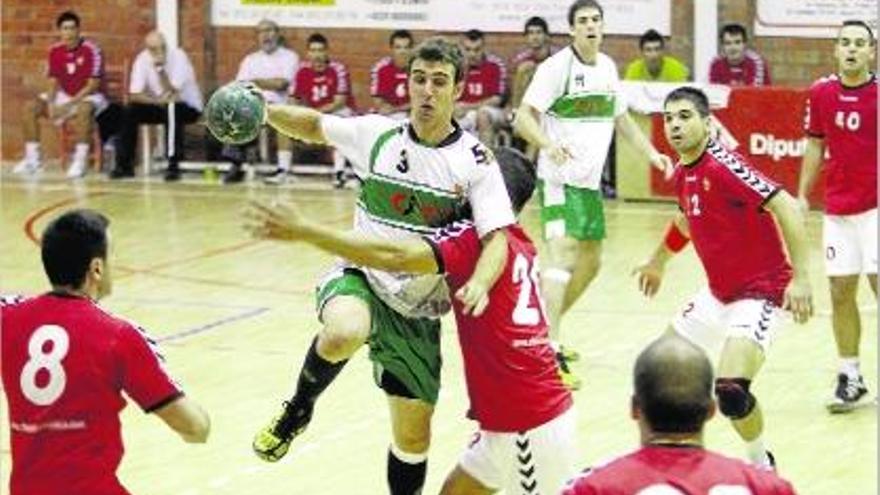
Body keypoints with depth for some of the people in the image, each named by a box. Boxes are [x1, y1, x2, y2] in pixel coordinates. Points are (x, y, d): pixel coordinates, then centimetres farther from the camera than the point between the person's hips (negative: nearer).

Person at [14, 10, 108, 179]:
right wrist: (51, 104, -16)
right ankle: (33, 157, -6)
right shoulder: (55, 51, 0)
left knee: (83, 110, -41)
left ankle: (80, 159, -37)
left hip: (89, 97, -6)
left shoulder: (91, 50, -18)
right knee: (30, 107, -10)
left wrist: (69, 104, -26)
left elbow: (93, 85, -20)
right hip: (65, 95, 6)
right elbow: (53, 82, 4)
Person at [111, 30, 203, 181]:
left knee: (172, 109, -36)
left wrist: (160, 68, -36)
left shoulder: (178, 57, -22)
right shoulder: (142, 59, -10)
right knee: (131, 111, -18)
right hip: (160, 106, 4)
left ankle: (173, 165, -32)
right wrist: (157, 101, -31)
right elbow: (134, 95, -15)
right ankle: (124, 164, -10)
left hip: (188, 107, -4)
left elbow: (172, 94, -29)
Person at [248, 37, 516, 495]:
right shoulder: (376, 134, -5)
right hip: (361, 278, -1)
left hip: (416, 311, 1)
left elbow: (497, 236, -19)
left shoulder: (475, 161, -10)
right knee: (344, 335, -38)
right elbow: (315, 126, 12)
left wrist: (479, 282, -41)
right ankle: (298, 410, -8)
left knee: (413, 439, 8)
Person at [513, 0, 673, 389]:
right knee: (563, 253, -22)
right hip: (559, 178, -9)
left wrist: (651, 153, 16)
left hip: (590, 181, 9)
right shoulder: (557, 67, -13)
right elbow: (523, 118, -17)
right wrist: (549, 145, -35)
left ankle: (549, 332, 33)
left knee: (590, 262, 17)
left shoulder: (607, 67, 10)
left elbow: (620, 117, 24)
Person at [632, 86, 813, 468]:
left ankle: (761, 466, 0)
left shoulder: (721, 164, -22)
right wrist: (658, 262, 40)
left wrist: (801, 277, -34)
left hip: (760, 292, -10)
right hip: (718, 294, 10)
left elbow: (785, 207, -29)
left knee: (730, 390, -26)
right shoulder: (683, 174, 5)